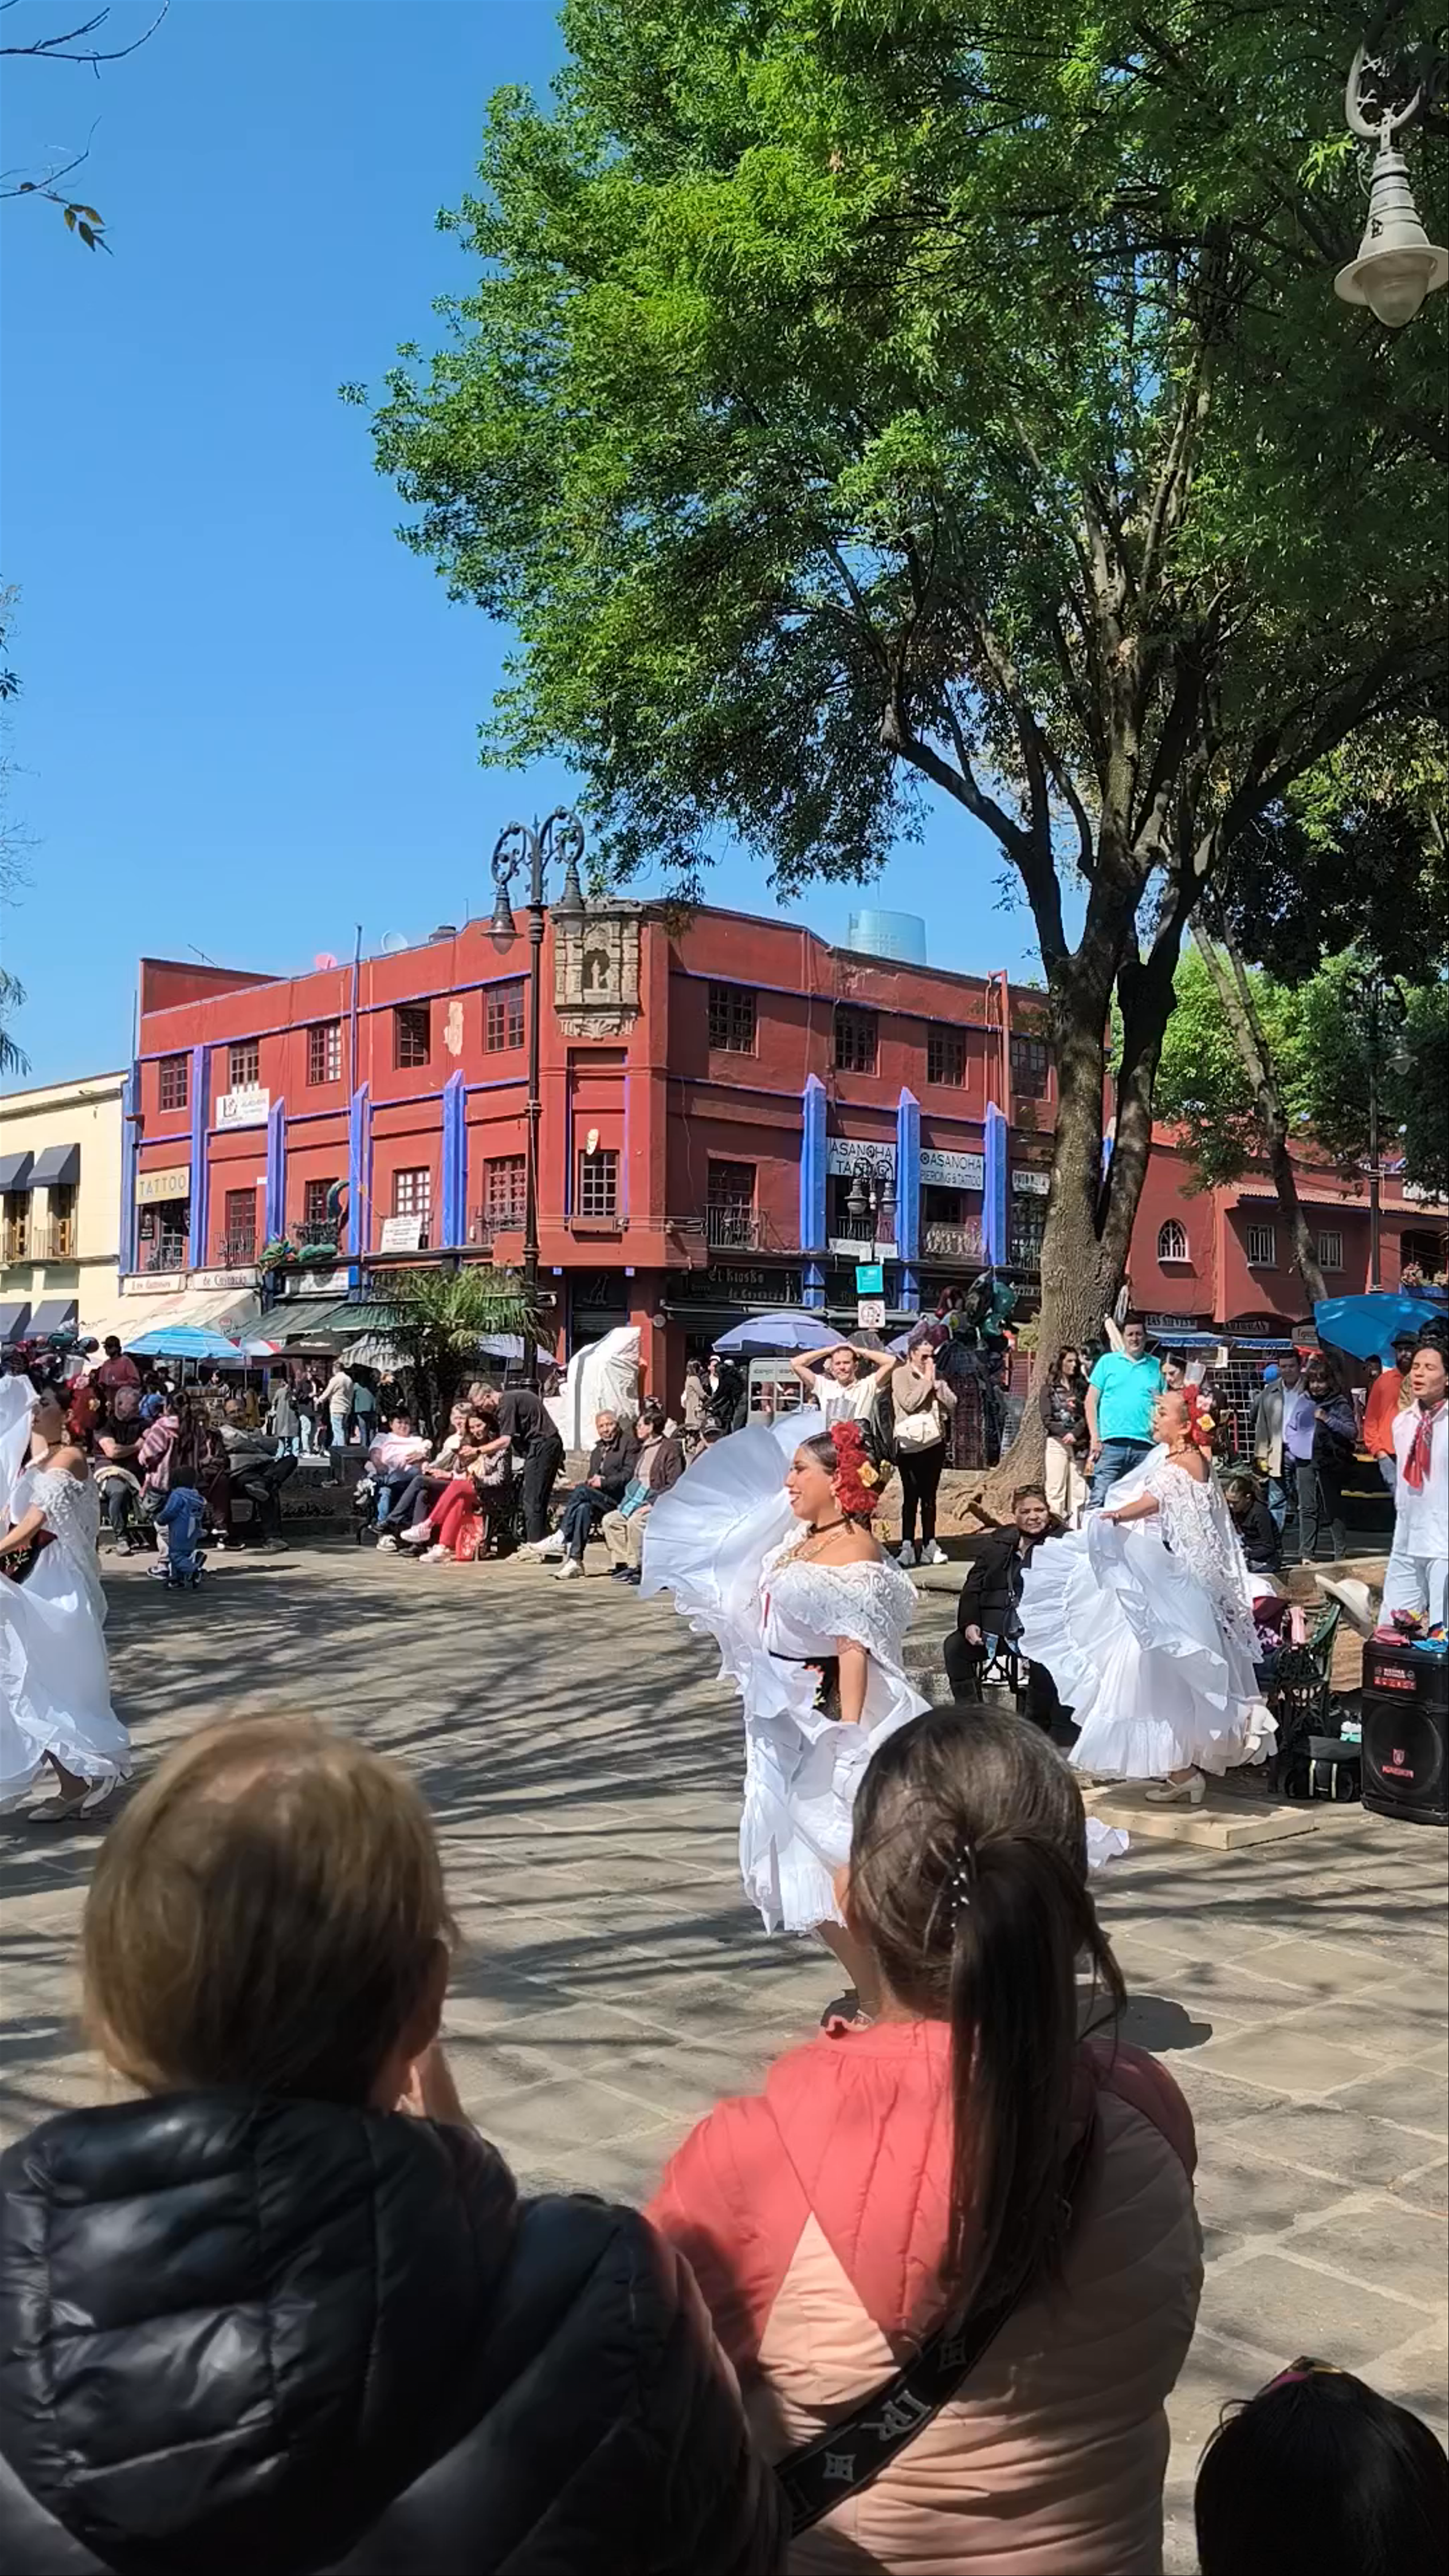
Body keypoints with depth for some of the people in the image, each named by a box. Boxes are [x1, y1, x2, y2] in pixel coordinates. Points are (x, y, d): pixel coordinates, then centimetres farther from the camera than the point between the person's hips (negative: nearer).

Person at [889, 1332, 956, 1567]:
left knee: (930, 1497, 8)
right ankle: (907, 1546, -7)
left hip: (935, 1442, 5)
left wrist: (936, 1383, -4)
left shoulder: (937, 1378, 15)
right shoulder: (900, 1375, -2)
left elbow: (952, 1404, 7)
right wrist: (926, 1380, -7)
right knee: (911, 1496, -7)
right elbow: (909, 1403, -15)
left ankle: (930, 1546, 12)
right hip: (910, 1444, -5)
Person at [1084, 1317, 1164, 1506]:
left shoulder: (1156, 1366, 15)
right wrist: (1095, 1438, -2)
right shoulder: (1108, 1362, 11)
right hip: (1111, 1443, -2)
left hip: (1145, 1446, 2)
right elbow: (1091, 1402, 7)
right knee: (1100, 1499, -10)